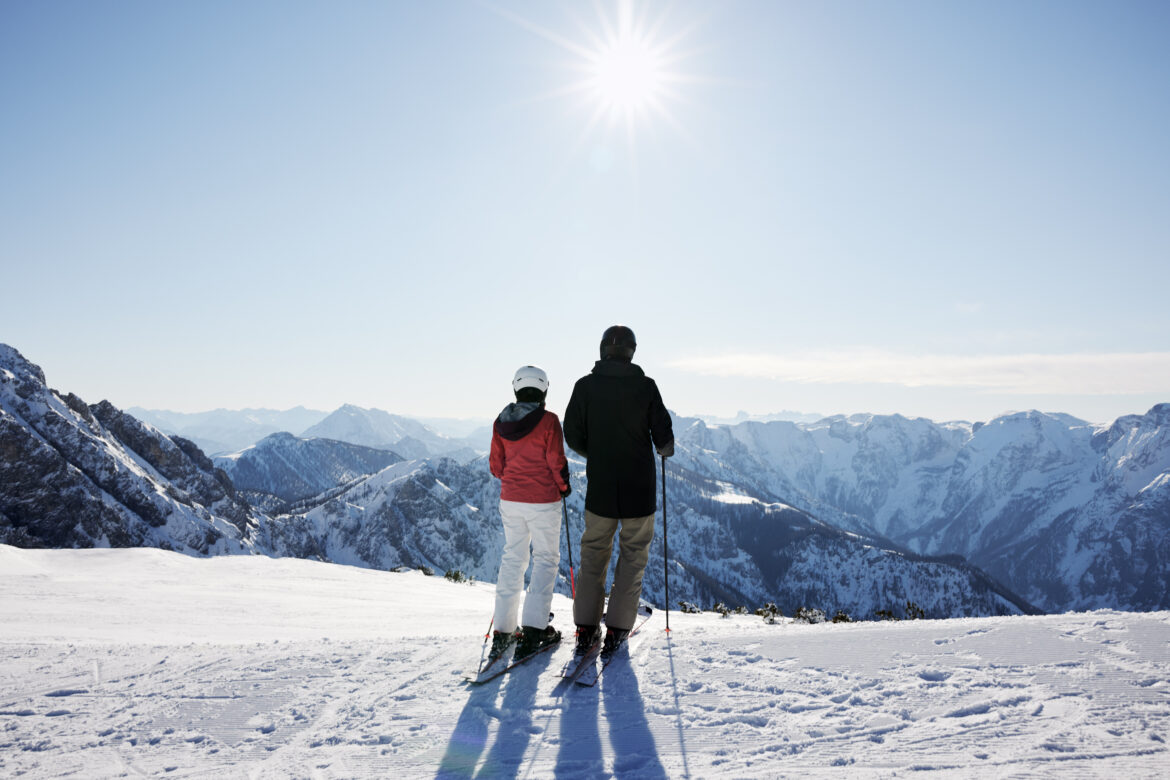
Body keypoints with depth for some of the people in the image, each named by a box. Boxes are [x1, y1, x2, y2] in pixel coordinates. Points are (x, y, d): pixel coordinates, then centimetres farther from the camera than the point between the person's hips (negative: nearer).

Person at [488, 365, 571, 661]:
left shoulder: (500, 422, 2)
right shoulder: (548, 420, -12)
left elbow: (496, 465, 7)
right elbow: (556, 463, -12)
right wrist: (564, 487, 7)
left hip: (510, 500, 5)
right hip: (543, 501, -4)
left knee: (513, 559, 14)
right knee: (546, 559, 8)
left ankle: (503, 630, 15)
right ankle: (534, 630, 4)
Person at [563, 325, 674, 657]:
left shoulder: (585, 385, -4)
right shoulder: (645, 386, -7)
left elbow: (573, 437, -2)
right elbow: (663, 436, -5)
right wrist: (665, 449, 18)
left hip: (600, 486, 2)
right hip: (639, 486, -1)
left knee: (594, 552, 14)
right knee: (633, 554, 11)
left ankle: (586, 626, 14)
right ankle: (617, 628, 11)